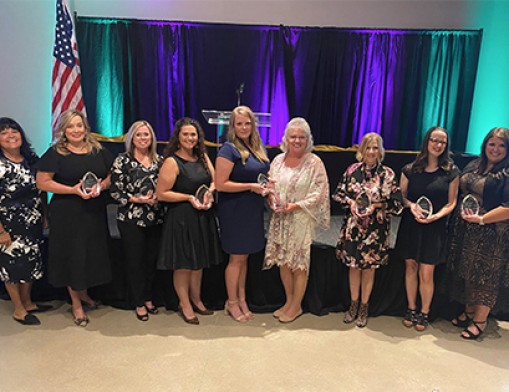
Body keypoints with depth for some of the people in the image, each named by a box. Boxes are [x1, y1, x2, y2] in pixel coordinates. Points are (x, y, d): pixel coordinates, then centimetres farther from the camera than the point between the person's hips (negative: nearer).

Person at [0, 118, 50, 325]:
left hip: (33, 223, 6)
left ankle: (27, 302, 35)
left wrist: (44, 216, 6)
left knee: (31, 262, 16)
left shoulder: (32, 159, 3)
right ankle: (18, 310, 24)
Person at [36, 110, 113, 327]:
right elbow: (42, 182, -8)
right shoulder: (55, 153, -5)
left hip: (95, 211, 4)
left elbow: (111, 176, 10)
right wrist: (73, 190, -18)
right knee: (72, 255, 4)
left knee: (93, 253, 11)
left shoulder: (98, 151, 6)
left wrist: (101, 186, -12)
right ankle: (76, 304, 21)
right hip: (67, 213, -3)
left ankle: (83, 293, 35)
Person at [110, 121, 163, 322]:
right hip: (131, 219, -3)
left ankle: (148, 297, 29)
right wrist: (138, 199, -17)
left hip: (155, 218, 4)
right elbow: (115, 191, -8)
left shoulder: (159, 160, 7)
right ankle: (138, 303, 20)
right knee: (135, 260, 5)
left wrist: (157, 197, -9)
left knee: (151, 259, 11)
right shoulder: (122, 160, -4)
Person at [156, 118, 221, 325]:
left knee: (198, 261, 16)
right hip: (181, 217, -6)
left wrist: (209, 193, -7)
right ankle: (184, 304, 23)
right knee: (183, 263, 5)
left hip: (203, 216, 6)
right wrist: (189, 198, -16)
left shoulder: (203, 157, 8)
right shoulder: (172, 162, -11)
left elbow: (215, 180, 14)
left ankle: (196, 299, 34)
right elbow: (161, 194, -14)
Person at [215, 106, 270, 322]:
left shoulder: (257, 149, 10)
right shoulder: (229, 149, -13)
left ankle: (241, 300, 29)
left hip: (252, 211, 7)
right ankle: (232, 303, 21)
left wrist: (265, 187, 1)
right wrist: (250, 186, -20)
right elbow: (220, 184, -18)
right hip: (234, 211, -7)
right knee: (236, 258, 4)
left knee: (244, 257, 16)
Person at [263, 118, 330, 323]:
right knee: (283, 261, 11)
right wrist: (271, 197, -8)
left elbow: (319, 193, -11)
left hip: (302, 219, -4)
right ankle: (289, 300, 30)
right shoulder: (278, 160, 7)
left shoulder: (314, 163, -7)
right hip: (280, 218, 5)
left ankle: (296, 306, 21)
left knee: (299, 263, 4)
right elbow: (270, 185, 13)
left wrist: (296, 205, -19)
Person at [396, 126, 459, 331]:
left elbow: (451, 202, 2)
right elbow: (401, 196, 6)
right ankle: (411, 310, 25)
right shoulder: (410, 169, 1)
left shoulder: (451, 172, -1)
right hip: (410, 225, 2)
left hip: (435, 228, -1)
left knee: (426, 273, 0)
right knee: (410, 268, 9)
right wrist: (411, 205, -14)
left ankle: (424, 313, 20)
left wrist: (437, 215, -16)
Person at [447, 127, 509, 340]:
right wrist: (462, 211, 6)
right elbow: (462, 190, 21)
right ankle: (469, 312, 31)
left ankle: (480, 320, 19)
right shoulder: (474, 166, 10)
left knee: (485, 276, 4)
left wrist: (482, 219, -21)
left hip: (491, 234, -7)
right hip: (466, 231, 7)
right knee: (467, 272, 15)